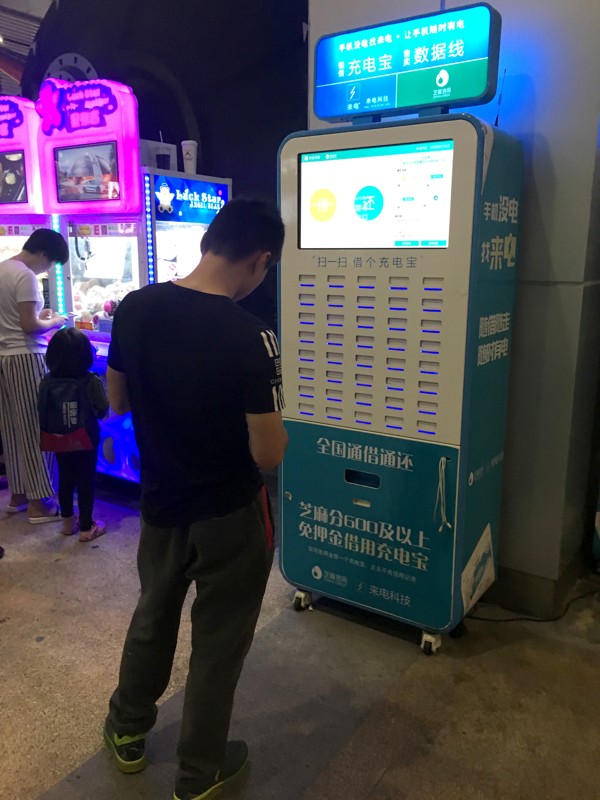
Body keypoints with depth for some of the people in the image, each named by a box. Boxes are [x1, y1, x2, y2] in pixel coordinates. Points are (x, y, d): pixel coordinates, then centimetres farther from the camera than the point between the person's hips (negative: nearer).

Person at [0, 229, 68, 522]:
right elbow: (28, 326, -18)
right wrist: (54, 322, -2)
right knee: (36, 429, -2)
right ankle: (38, 502, 3)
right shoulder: (25, 276, -15)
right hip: (24, 358, -9)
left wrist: (38, 314, 15)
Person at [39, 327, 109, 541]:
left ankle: (68, 523, 31)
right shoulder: (91, 381, -20)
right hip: (86, 441, -4)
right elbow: (102, 411, -14)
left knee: (65, 480, 17)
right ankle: (86, 528, 16)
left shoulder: (47, 382, -8)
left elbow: (42, 413, 0)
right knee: (85, 483, 7)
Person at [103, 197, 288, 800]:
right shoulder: (250, 337, -26)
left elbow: (116, 401, 3)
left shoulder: (133, 308, -10)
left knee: (153, 616, 28)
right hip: (230, 517, -5)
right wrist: (271, 419, -3)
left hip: (160, 504, 5)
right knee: (218, 641, 16)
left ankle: (127, 733, 50)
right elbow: (268, 455, -23)